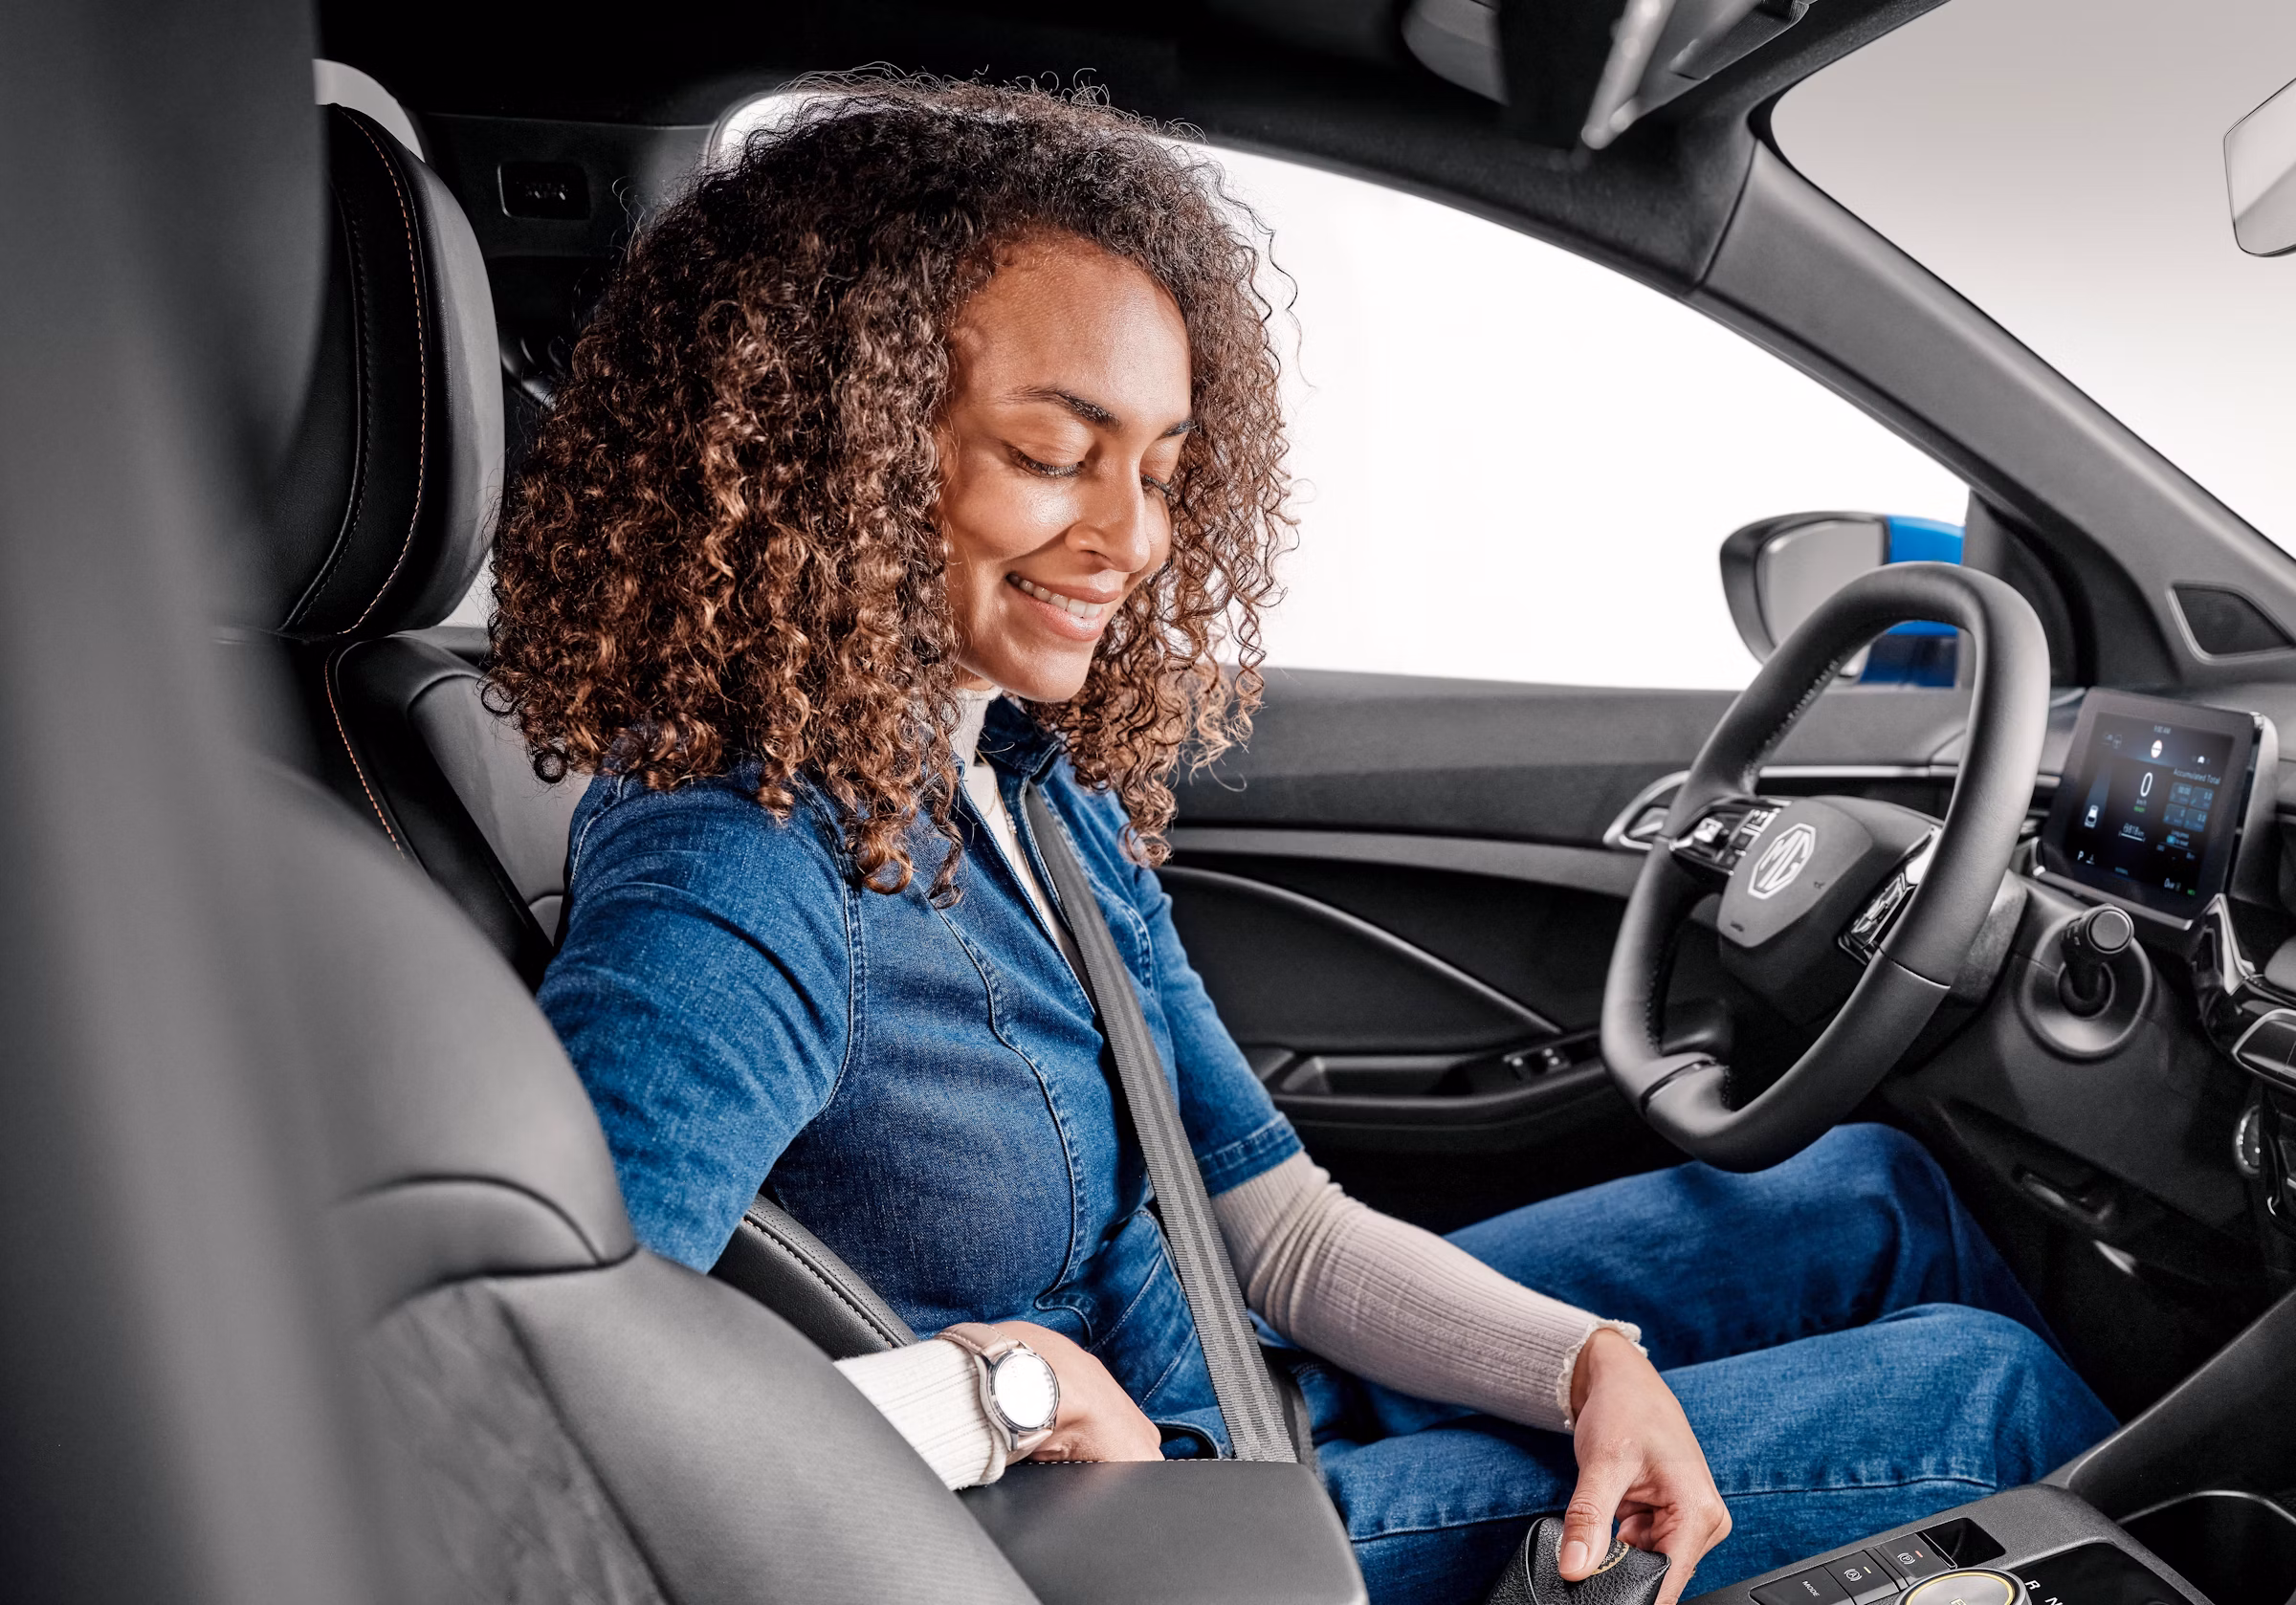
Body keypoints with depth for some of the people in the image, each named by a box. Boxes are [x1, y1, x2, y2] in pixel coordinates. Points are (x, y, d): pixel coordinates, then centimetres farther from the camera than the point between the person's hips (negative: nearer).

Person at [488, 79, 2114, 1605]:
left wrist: (1592, 1362, -15)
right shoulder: (730, 894, -30)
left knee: (1877, 1193, 14)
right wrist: (982, 1385, -31)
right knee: (1983, 1395, 1)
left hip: (1279, 1375, 8)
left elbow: (1280, 1221, -1)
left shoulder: (1045, 786, -4)